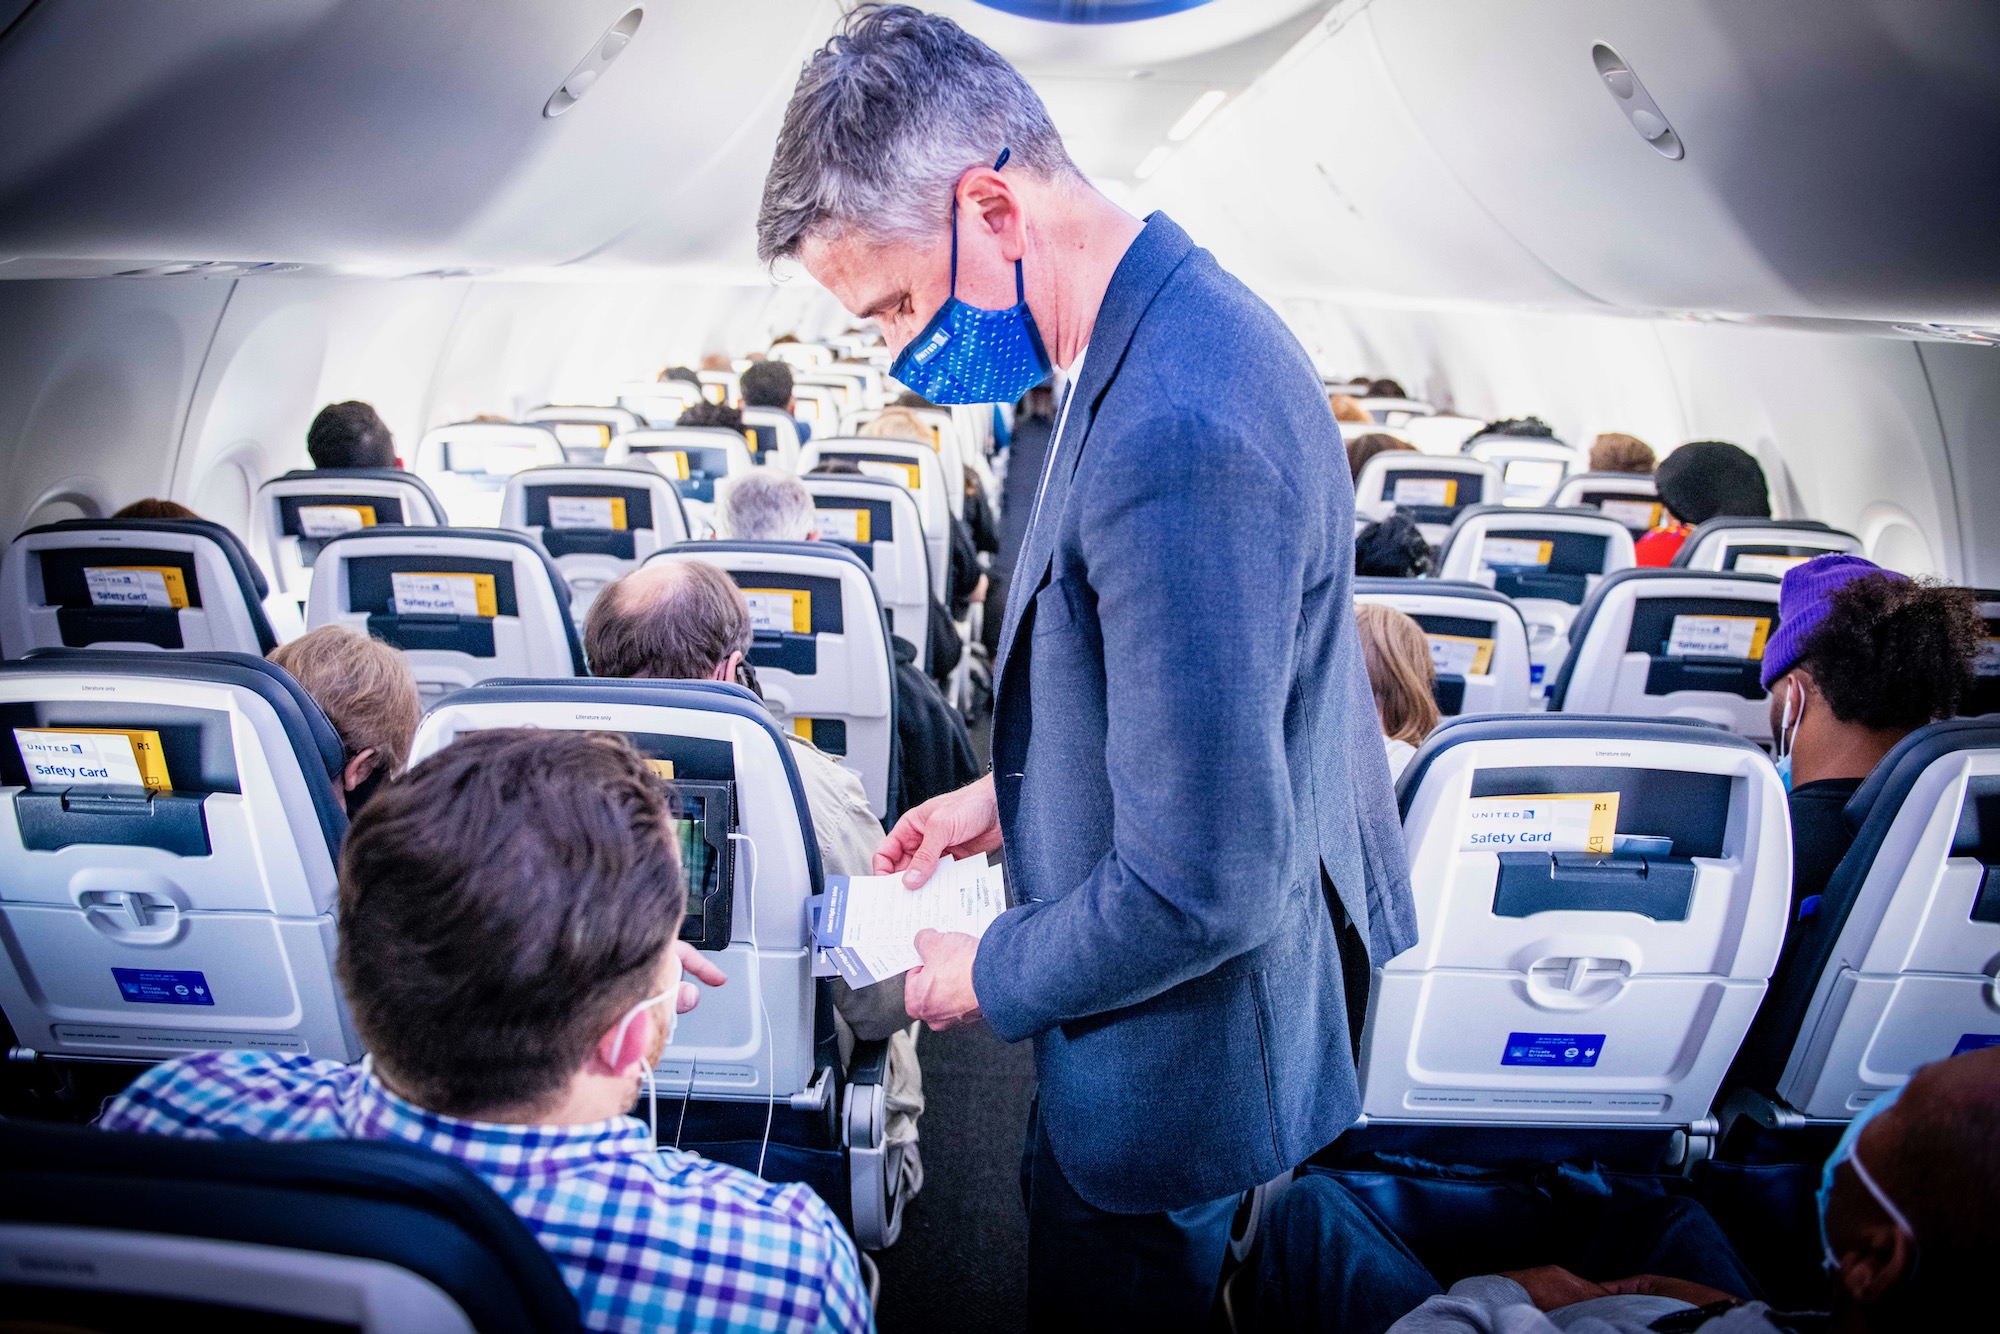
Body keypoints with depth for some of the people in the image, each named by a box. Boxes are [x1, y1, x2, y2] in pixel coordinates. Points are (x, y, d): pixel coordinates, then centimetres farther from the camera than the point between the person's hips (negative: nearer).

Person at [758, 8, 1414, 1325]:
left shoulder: (1175, 435, -34)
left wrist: (989, 975, -14)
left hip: (1174, 1064, -9)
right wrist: (1017, 795, 11)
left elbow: (1197, 886, -30)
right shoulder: (1167, 320, 0)